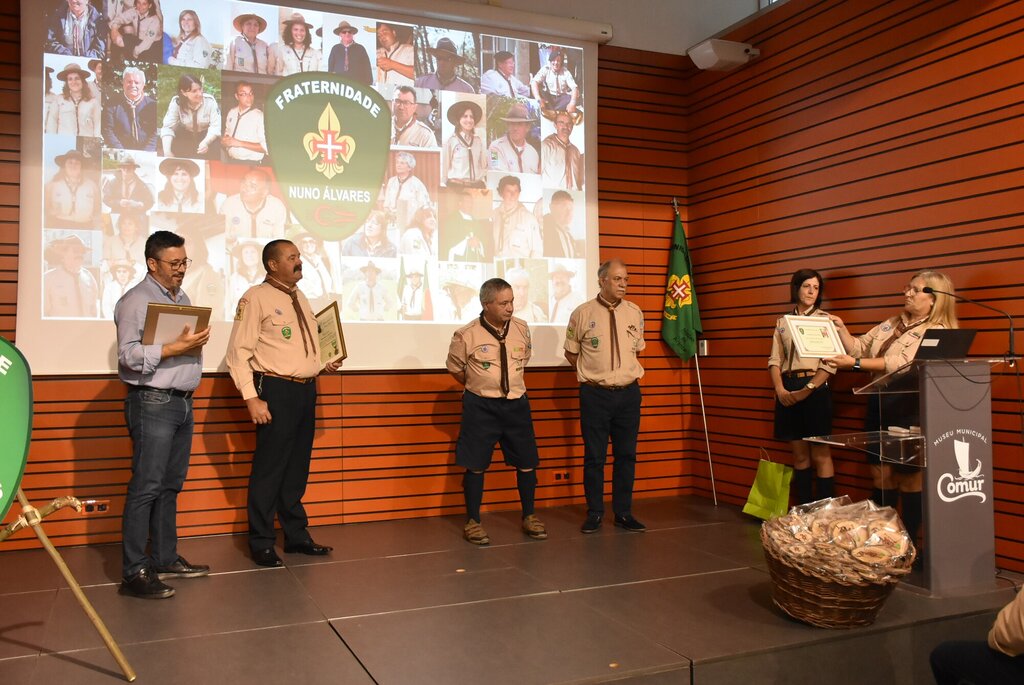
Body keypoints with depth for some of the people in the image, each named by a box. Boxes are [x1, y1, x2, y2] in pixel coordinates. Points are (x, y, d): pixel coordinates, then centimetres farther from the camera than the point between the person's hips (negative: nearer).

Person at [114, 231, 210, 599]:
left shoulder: (183, 298, 18)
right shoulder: (136, 300, -8)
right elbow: (129, 354, -17)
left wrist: (197, 344, 6)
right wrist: (175, 348, -20)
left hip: (182, 402, 8)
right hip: (152, 402, -8)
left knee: (171, 485, 12)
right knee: (146, 487, -7)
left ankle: (165, 558, 21)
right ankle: (134, 572, -2)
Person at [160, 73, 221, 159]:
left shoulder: (210, 100, -23)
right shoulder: (176, 102, -19)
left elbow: (216, 126, -25)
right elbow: (168, 127, -22)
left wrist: (206, 142, -46)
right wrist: (167, 151, -40)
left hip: (207, 136, -2)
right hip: (185, 135, 2)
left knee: (214, 150, -31)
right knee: (173, 147, -24)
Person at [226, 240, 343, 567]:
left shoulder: (300, 298, 16)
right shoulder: (256, 297, -7)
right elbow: (238, 352, -12)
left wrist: (326, 362, 9)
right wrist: (252, 398, -18)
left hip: (307, 390, 7)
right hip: (277, 391, -7)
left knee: (297, 468, 15)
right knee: (269, 469, 0)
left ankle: (296, 535, 27)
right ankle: (261, 543, 14)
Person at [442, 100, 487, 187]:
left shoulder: (479, 141, 10)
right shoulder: (450, 141, -2)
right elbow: (444, 166, 1)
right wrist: (446, 186, 1)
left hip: (477, 186, 3)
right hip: (456, 186, -3)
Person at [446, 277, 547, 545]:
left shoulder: (522, 329, -1)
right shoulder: (466, 335, -13)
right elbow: (455, 369, 3)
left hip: (516, 403, 4)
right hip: (480, 407, -4)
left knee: (527, 462, 8)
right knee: (475, 465, 3)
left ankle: (529, 517, 26)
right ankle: (472, 522, 19)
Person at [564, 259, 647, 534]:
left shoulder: (635, 313, 4)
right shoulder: (582, 313, -4)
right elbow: (571, 353, 7)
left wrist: (628, 372, 11)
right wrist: (591, 374, 6)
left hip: (629, 392, 3)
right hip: (595, 394, -3)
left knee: (626, 455, 9)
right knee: (594, 456, 5)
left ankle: (623, 513, 21)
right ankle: (594, 513, 18)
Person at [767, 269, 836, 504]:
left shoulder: (825, 319, 1)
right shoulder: (782, 322, 12)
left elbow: (830, 363, -7)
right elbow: (775, 359, 8)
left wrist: (807, 389, -16)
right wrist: (780, 389, -8)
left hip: (816, 388, -4)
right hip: (788, 390, 4)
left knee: (820, 455, -3)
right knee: (799, 455, 9)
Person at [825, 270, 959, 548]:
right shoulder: (891, 324, 14)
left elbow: (901, 364, -21)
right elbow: (859, 348, 17)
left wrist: (854, 364, -25)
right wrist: (841, 329, 2)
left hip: (909, 409, -6)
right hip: (879, 404, 6)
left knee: (908, 479, 3)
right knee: (881, 476, 10)